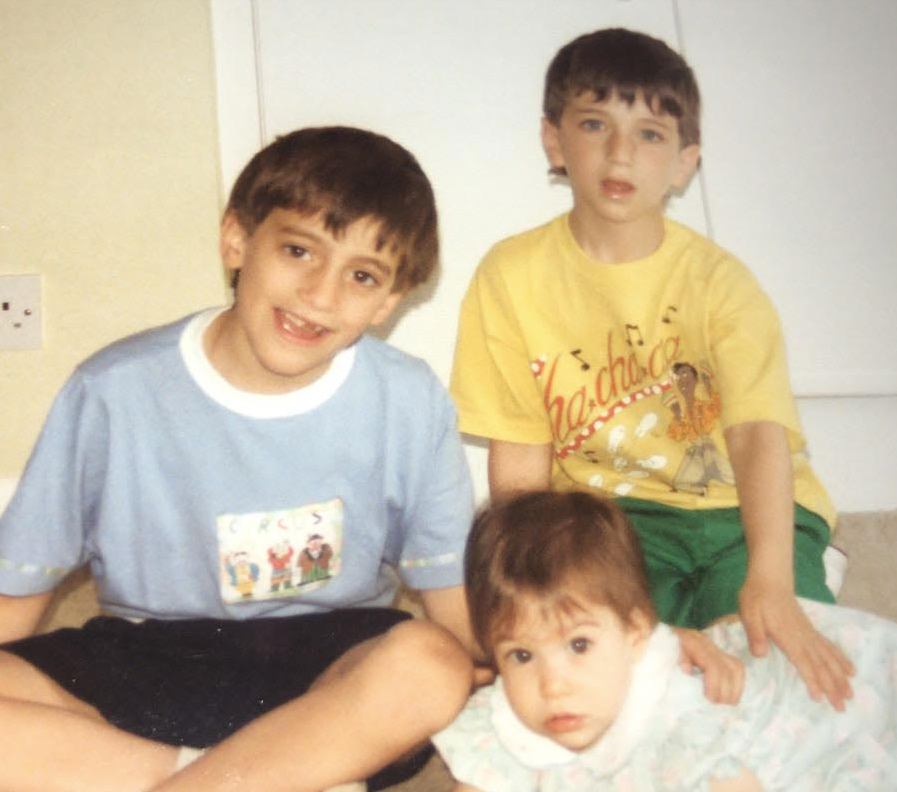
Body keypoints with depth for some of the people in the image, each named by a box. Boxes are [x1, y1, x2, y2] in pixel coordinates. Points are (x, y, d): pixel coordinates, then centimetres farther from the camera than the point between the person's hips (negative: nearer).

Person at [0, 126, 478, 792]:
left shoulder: (411, 404, -7)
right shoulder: (114, 393, -9)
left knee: (429, 666, -32)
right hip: (146, 664, 1)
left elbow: (458, 607, 0)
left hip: (330, 671, 0)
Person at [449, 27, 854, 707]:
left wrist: (769, 580, -40)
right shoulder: (512, 276, -5)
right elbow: (518, 470, -4)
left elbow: (759, 433, -23)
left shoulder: (718, 281, -7)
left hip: (743, 507, 1)